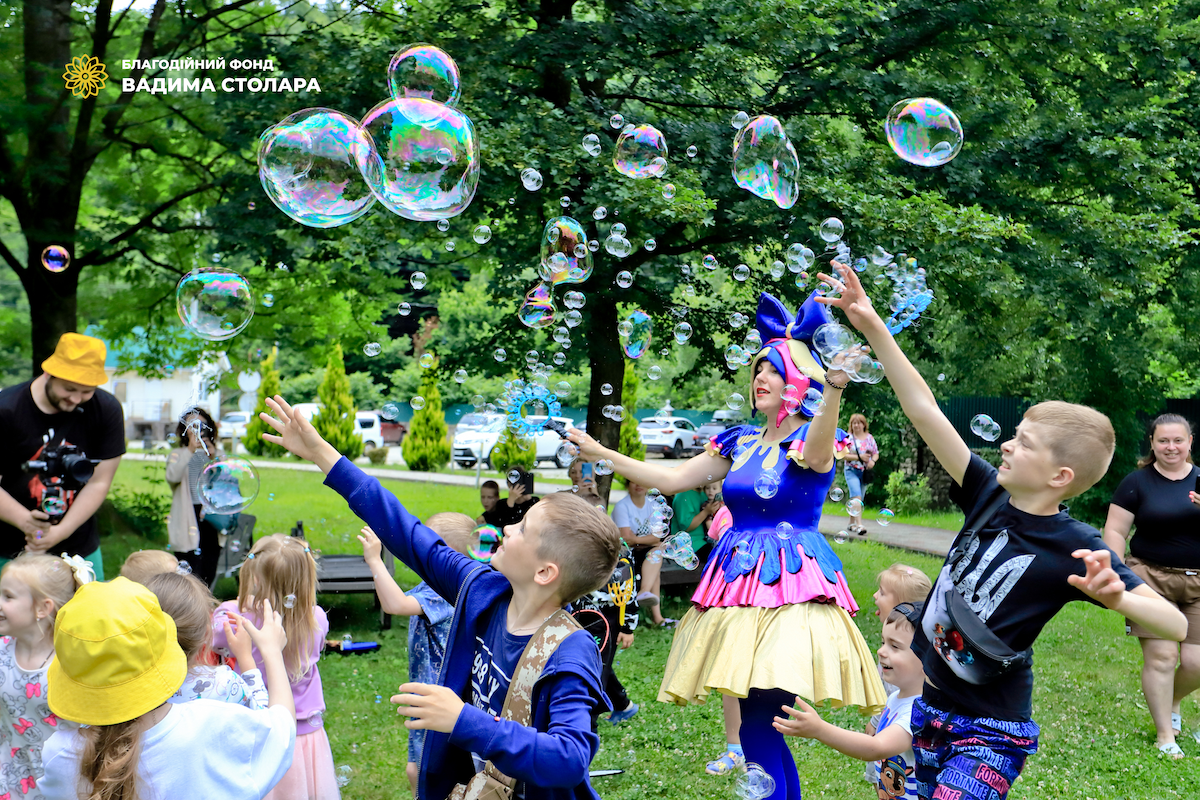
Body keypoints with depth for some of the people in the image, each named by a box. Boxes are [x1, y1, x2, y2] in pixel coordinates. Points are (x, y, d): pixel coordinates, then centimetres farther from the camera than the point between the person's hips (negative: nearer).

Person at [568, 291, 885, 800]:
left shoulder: (812, 441, -4)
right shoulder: (739, 442, 15)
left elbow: (815, 452, -31)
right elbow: (672, 479, 19)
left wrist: (834, 389, -51)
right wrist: (601, 454, 19)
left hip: (790, 584, -6)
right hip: (739, 580, 6)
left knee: (759, 725, -17)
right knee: (759, 725, 5)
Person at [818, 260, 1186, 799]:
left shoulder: (1077, 549, -16)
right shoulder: (990, 495, -4)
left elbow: (1177, 624, -17)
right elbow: (923, 411, -8)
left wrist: (1117, 598, -38)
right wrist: (872, 326, -13)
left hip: (990, 732, -5)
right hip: (923, 705, 5)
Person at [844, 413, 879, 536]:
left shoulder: (870, 438, 8)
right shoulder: (848, 438, -2)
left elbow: (876, 453, 12)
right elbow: (844, 455, -8)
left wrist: (872, 460, -11)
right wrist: (859, 457, -18)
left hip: (865, 471, 4)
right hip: (852, 470, -4)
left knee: (859, 498, 9)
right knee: (856, 496, -18)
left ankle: (852, 524, 22)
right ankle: (859, 525, -25)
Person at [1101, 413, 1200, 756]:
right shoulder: (1137, 482, -1)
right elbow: (1115, 531, -1)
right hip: (1152, 578, -2)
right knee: (1161, 657, -7)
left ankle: (1172, 701, 33)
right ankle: (1165, 736, 8)